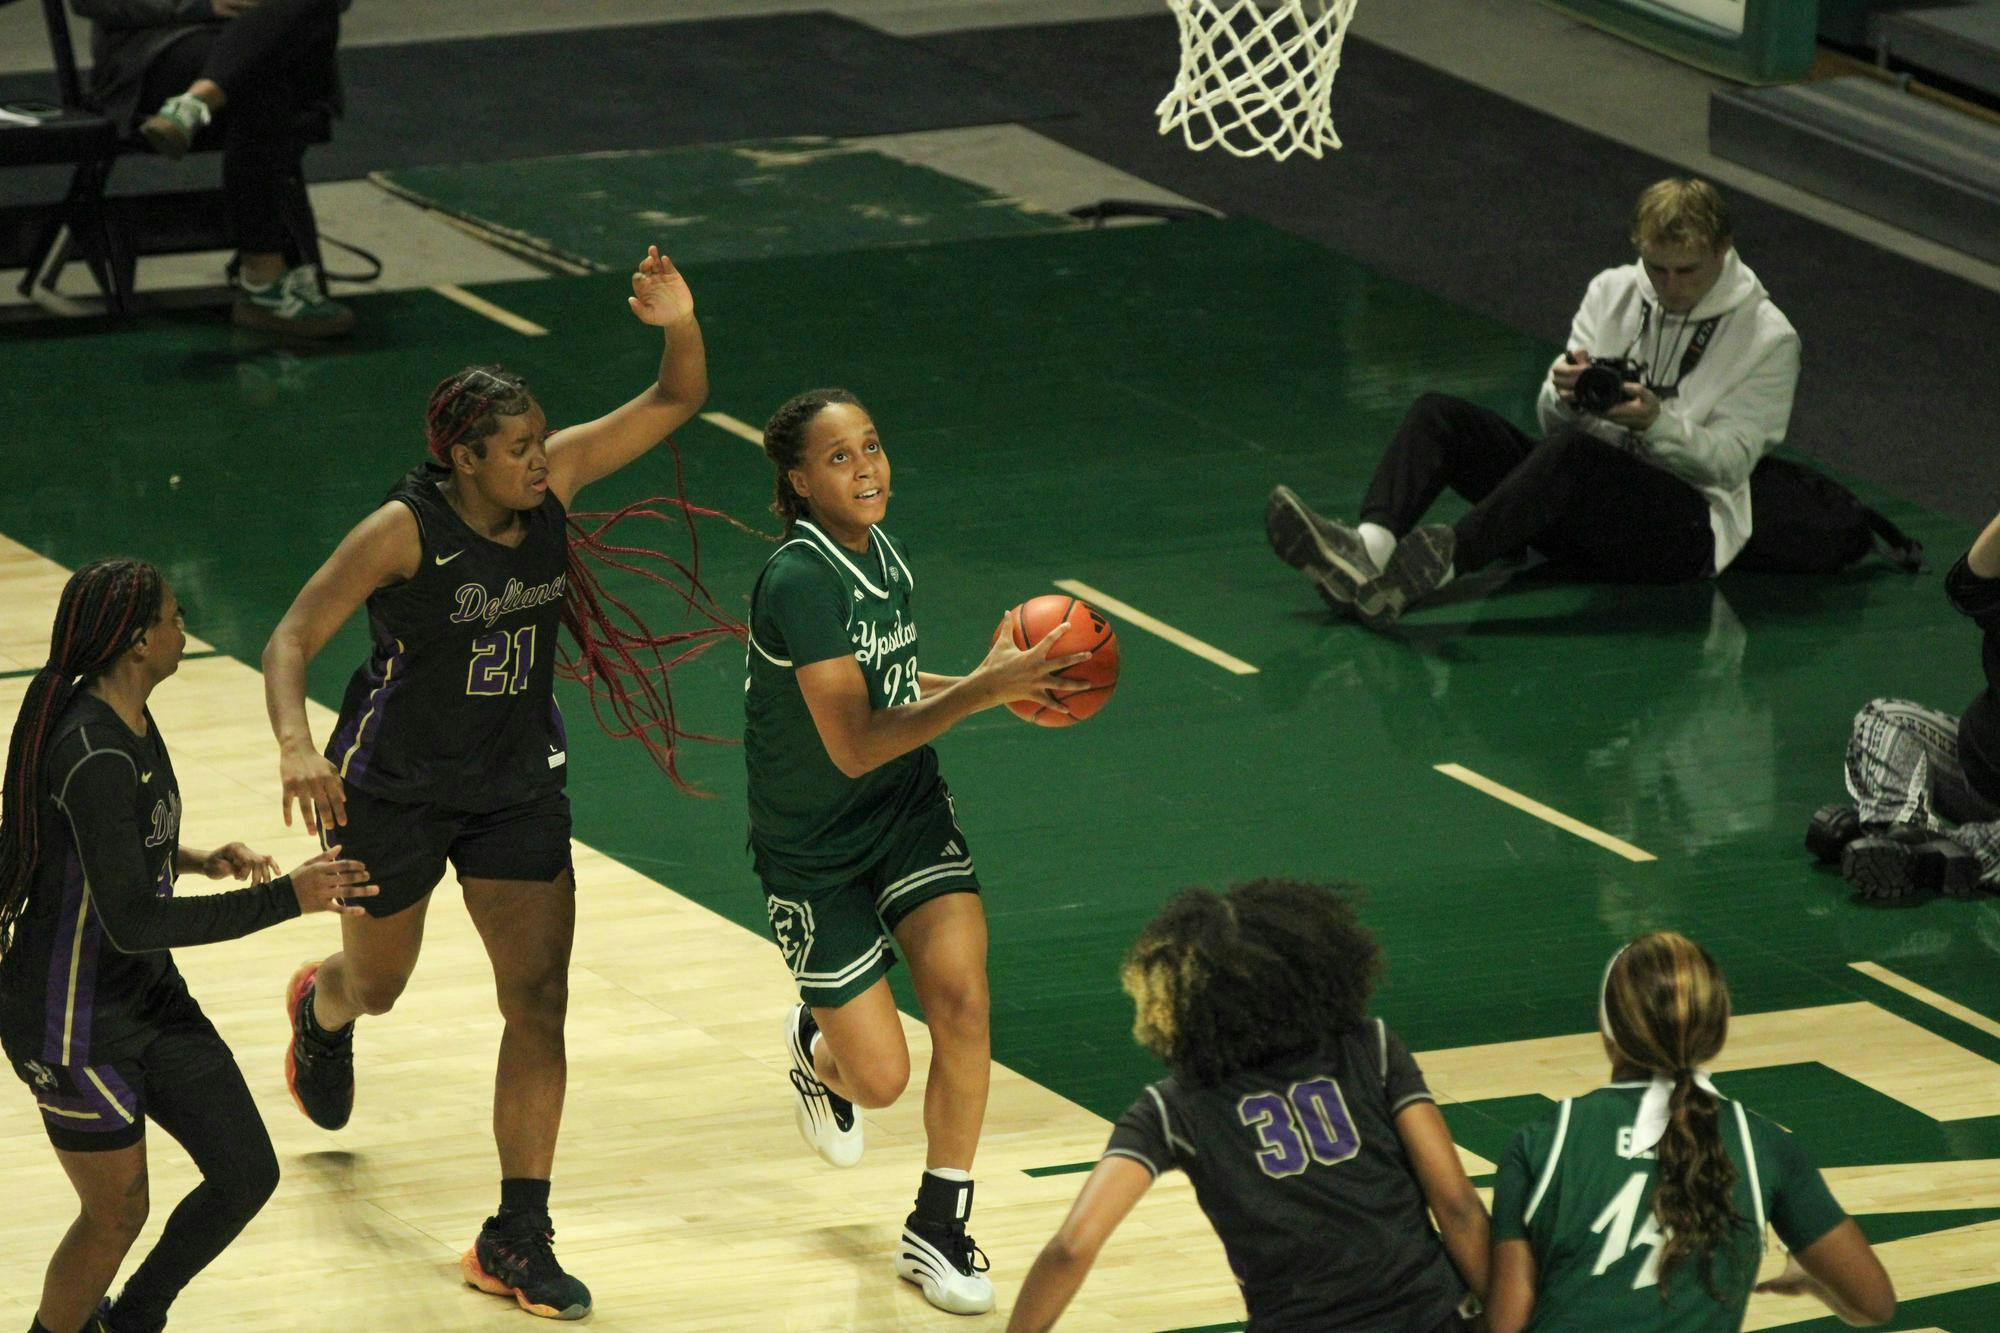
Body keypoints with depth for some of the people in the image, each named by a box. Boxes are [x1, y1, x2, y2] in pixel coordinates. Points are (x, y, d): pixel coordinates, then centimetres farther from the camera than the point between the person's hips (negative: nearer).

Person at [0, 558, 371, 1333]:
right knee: (116, 1215, 5)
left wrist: (199, 861, 5)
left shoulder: (126, 722, 3)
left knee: (246, 1176, 8)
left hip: (146, 998, 9)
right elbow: (132, 922, -31)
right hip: (74, 1020, -9)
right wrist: (287, 898, -29)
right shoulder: (95, 757, -28)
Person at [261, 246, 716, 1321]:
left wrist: (679, 326, -30)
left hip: (517, 783, 4)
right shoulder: (404, 531, -25)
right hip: (394, 788, -4)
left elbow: (676, 402, -7)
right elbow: (292, 638, -26)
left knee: (539, 999, -6)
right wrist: (295, 745, -45)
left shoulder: (551, 482, -11)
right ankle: (321, 1009, 61)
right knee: (378, 983, 19)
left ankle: (516, 1241, 0)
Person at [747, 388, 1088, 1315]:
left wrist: (991, 684, 6)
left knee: (961, 998, -14)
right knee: (881, 1079, -1)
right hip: (815, 850, -6)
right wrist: (983, 689, -36)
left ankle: (938, 1230, 2)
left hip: (911, 815, 6)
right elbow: (853, 744, -31)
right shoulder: (799, 582, -26)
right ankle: (817, 1051, 39)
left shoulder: (883, 557, -1)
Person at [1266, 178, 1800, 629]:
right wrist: (1564, 394, -14)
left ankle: (1440, 561, -58)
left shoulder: (1769, 339, -1)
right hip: (1581, 493, 6)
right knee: (1438, 415, -13)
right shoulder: (1612, 291, 13)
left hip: (1688, 525, -6)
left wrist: (1656, 422, -23)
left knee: (1570, 449, -37)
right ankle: (1371, 548, -42)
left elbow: (1731, 460, -7)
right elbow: (1554, 419, 10)